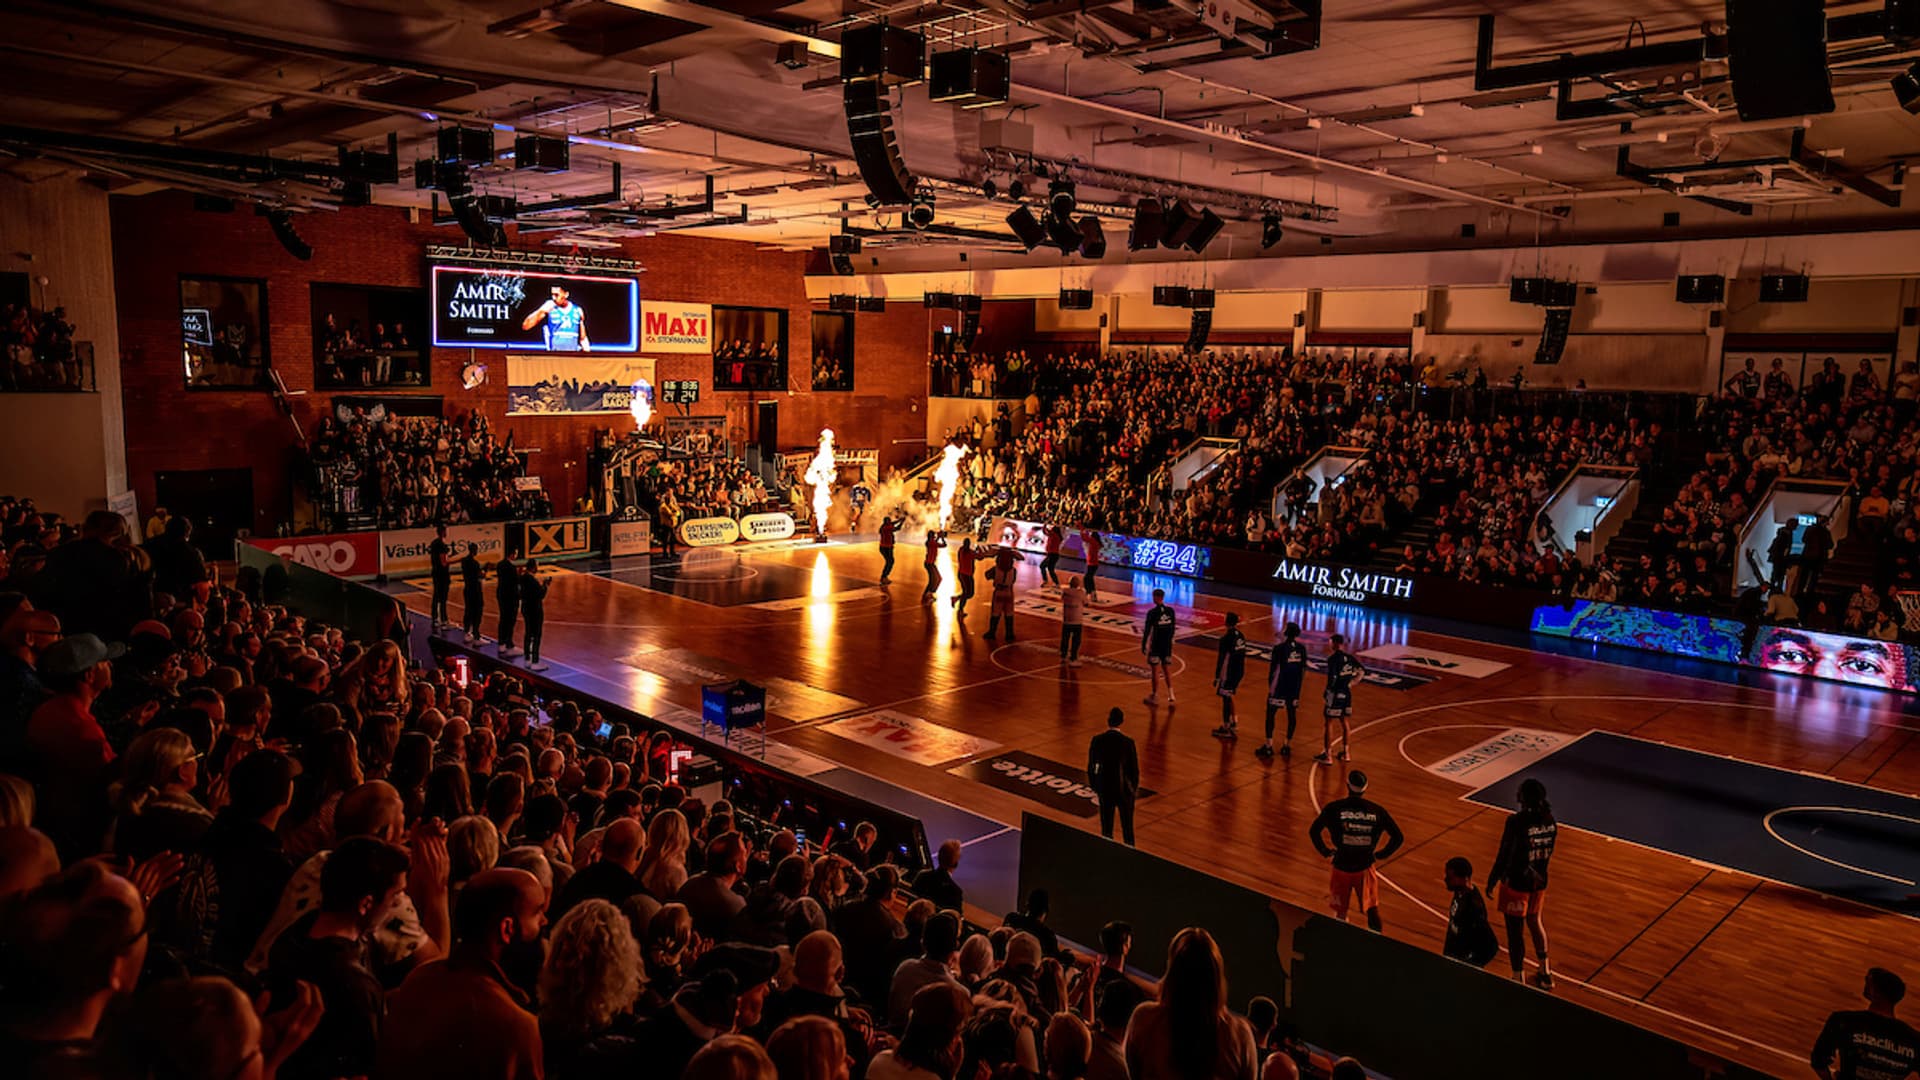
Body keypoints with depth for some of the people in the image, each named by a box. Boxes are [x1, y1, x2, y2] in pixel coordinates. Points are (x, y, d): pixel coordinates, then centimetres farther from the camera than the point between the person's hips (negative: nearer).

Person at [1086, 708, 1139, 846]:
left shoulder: (1097, 740, -11)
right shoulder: (1127, 742, -17)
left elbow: (1091, 767, -3)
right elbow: (1134, 768, -9)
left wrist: (1094, 787, 11)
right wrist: (1135, 788, 8)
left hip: (1104, 789, 2)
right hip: (1124, 789, -2)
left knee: (1106, 828, 14)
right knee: (1127, 829, 13)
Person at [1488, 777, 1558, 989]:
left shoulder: (1516, 822, -26)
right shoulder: (1549, 819, -6)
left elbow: (1504, 856, -19)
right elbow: (1548, 852, 5)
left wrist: (1492, 880, -6)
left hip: (1516, 882, -7)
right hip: (1539, 881, 7)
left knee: (1515, 930, 7)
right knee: (1534, 922, 26)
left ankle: (1519, 978, 17)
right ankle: (1545, 974, 37)